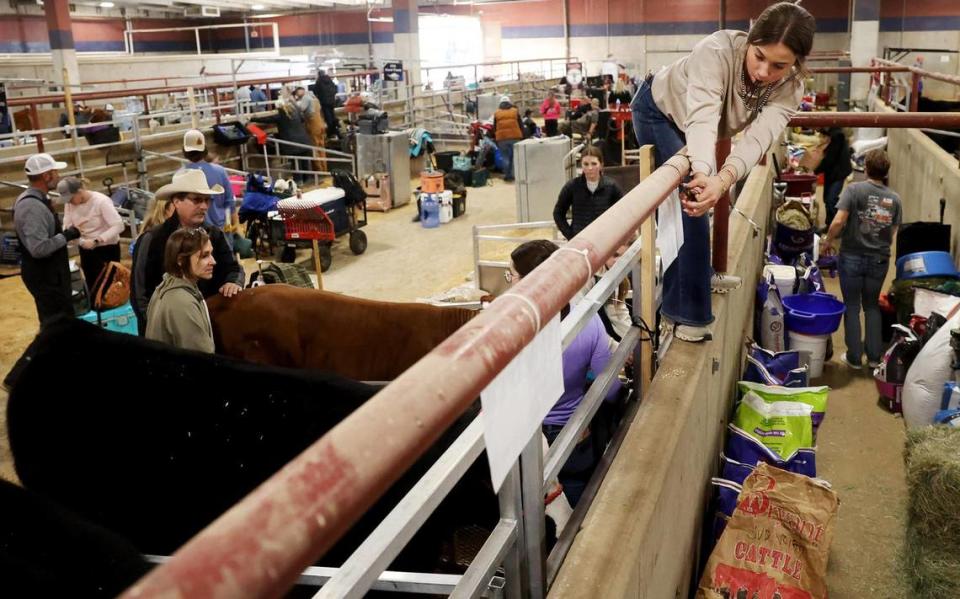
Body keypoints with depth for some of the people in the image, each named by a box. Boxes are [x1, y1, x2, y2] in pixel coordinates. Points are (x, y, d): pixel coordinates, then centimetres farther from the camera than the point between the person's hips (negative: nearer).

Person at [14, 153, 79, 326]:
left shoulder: (31, 199, 7)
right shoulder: (33, 206, -25)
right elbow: (39, 248, -30)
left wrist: (64, 233, 9)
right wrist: (66, 236, -20)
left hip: (47, 272, 10)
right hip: (45, 275, -10)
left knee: (52, 321, 21)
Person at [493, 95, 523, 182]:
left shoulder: (496, 113, 10)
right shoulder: (515, 111, 9)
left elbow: (494, 127, 14)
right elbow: (521, 125, 10)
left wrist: (495, 139, 22)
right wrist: (522, 136, 14)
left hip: (502, 138, 0)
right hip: (515, 137, 0)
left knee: (505, 157, 7)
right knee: (515, 157, 7)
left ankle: (507, 175, 5)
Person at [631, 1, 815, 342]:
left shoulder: (789, 87, -24)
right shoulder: (718, 49, -38)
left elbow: (759, 136, -41)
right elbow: (703, 115, -52)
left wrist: (723, 179, -61)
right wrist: (703, 171, -71)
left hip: (688, 128, 6)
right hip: (660, 111, -5)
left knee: (698, 203, 21)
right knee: (689, 207, -15)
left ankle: (699, 274, 45)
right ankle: (682, 312, -6)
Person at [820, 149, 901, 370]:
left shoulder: (854, 189, -12)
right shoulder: (894, 198, 0)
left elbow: (839, 221, -20)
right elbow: (893, 234, 3)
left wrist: (827, 242, -4)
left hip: (852, 257, -3)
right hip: (880, 260, 3)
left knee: (852, 307, 9)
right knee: (872, 307, 19)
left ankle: (854, 357, 15)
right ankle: (874, 356, 23)